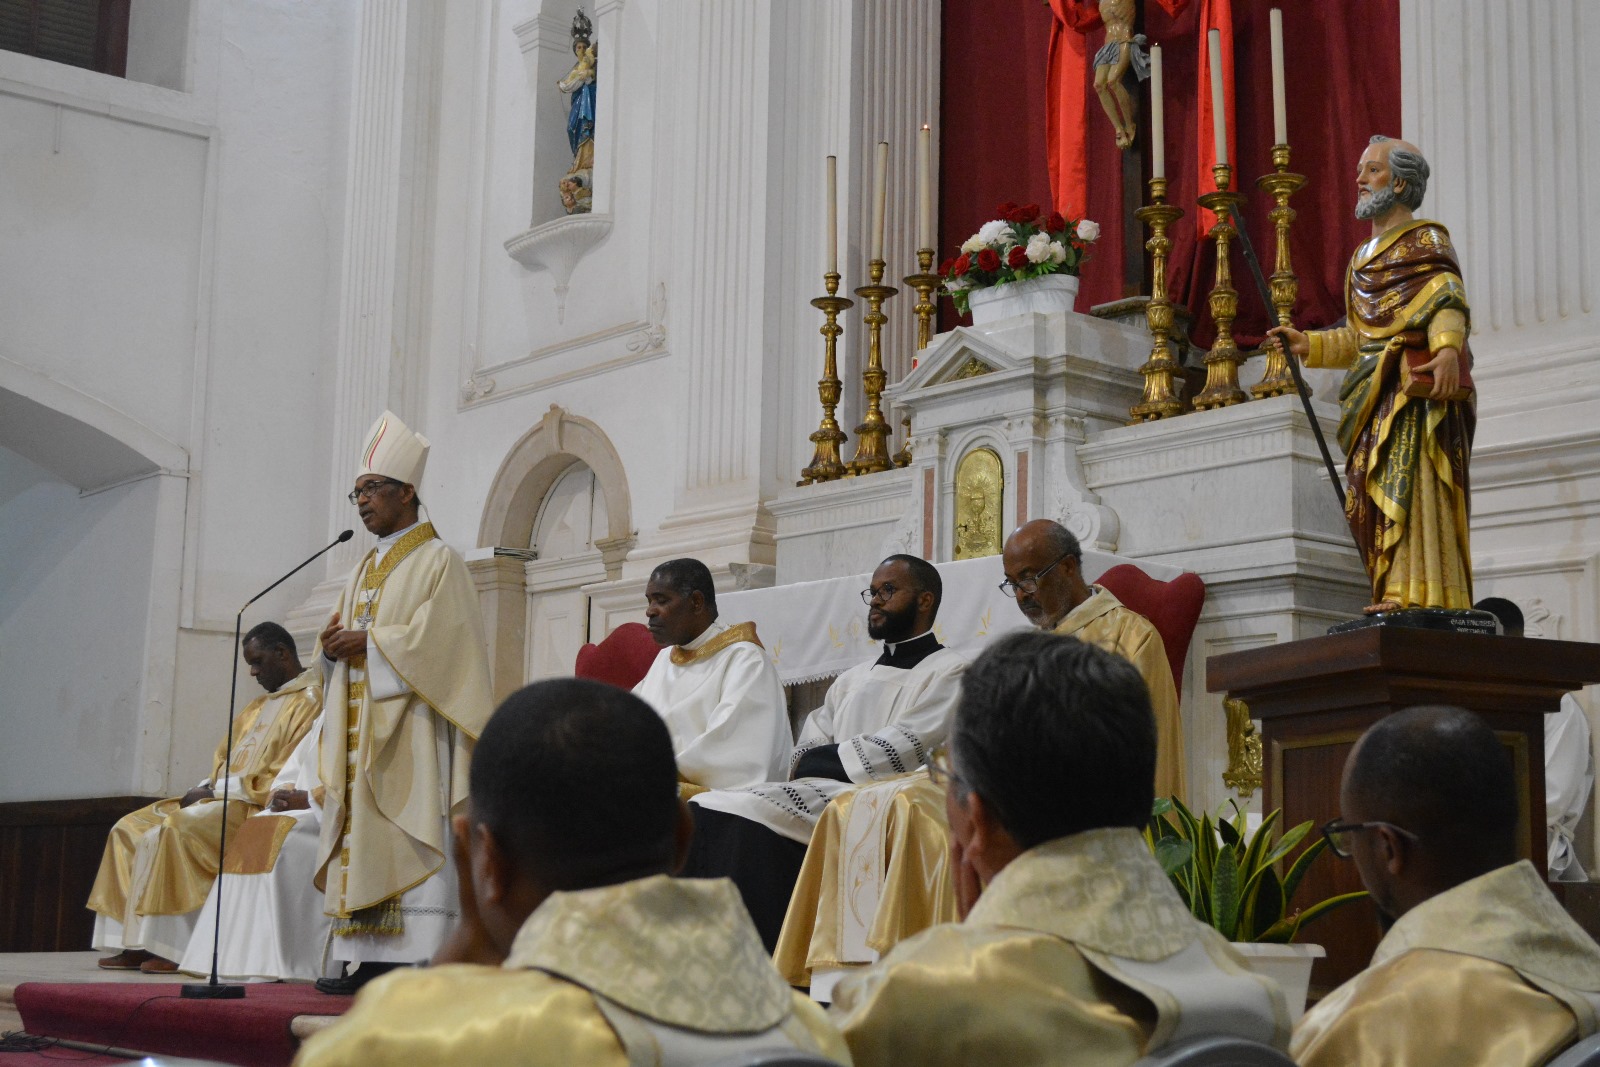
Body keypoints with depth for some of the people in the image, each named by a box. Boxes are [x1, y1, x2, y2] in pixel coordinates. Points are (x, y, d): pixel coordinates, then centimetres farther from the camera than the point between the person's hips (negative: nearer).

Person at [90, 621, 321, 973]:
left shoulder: (309, 701, -8)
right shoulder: (259, 706, 23)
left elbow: (285, 777, -17)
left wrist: (216, 790, -14)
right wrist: (206, 788, 1)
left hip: (254, 808, -10)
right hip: (221, 798, 10)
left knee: (172, 830, -31)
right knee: (130, 828, 0)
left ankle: (168, 947, -26)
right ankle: (135, 944, -9)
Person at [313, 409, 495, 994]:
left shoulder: (438, 561, -2)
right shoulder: (364, 570, 22)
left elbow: (439, 638, -14)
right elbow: (339, 639, 22)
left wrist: (368, 643, -13)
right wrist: (334, 646, -1)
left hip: (410, 726, -8)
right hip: (359, 730, 8)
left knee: (411, 843, -12)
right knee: (362, 839, 3)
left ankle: (421, 961, -14)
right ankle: (370, 959, 3)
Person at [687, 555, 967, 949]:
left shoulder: (948, 672, 5)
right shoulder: (852, 679, 27)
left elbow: (901, 753, -8)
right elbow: (803, 757, 17)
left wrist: (816, 761, 1)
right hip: (817, 793, 7)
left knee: (753, 816, -30)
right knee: (703, 809, -15)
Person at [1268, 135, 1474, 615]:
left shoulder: (1426, 239, 3)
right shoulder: (1364, 256, 25)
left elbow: (1447, 299, -15)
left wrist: (1448, 349, -32)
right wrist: (1306, 344, 17)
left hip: (1415, 384, -8)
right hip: (1376, 394, 8)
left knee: (1409, 480, -17)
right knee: (1377, 489, 1)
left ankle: (1418, 593, -21)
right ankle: (1396, 593, 2)